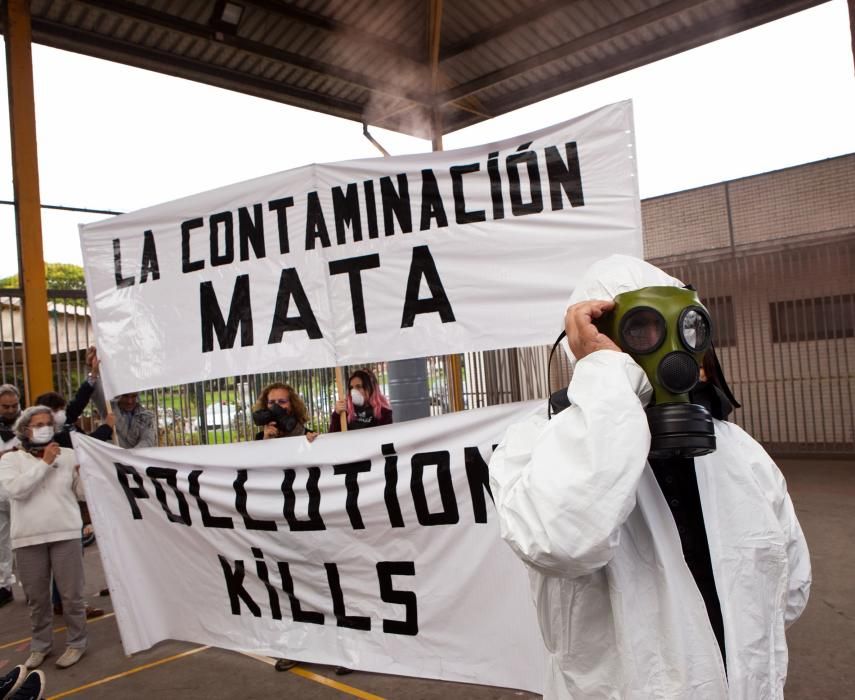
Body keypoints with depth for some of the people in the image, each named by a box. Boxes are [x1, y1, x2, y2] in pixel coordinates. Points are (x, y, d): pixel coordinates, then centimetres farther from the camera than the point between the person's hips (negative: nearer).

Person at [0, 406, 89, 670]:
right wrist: (45, 463, -16)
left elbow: (83, 494, 6)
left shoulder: (68, 455, 3)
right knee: (36, 598, 14)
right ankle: (40, 644, 32)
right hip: (28, 539, 1)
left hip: (65, 535, -1)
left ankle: (76, 643, 20)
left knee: (71, 595, 4)